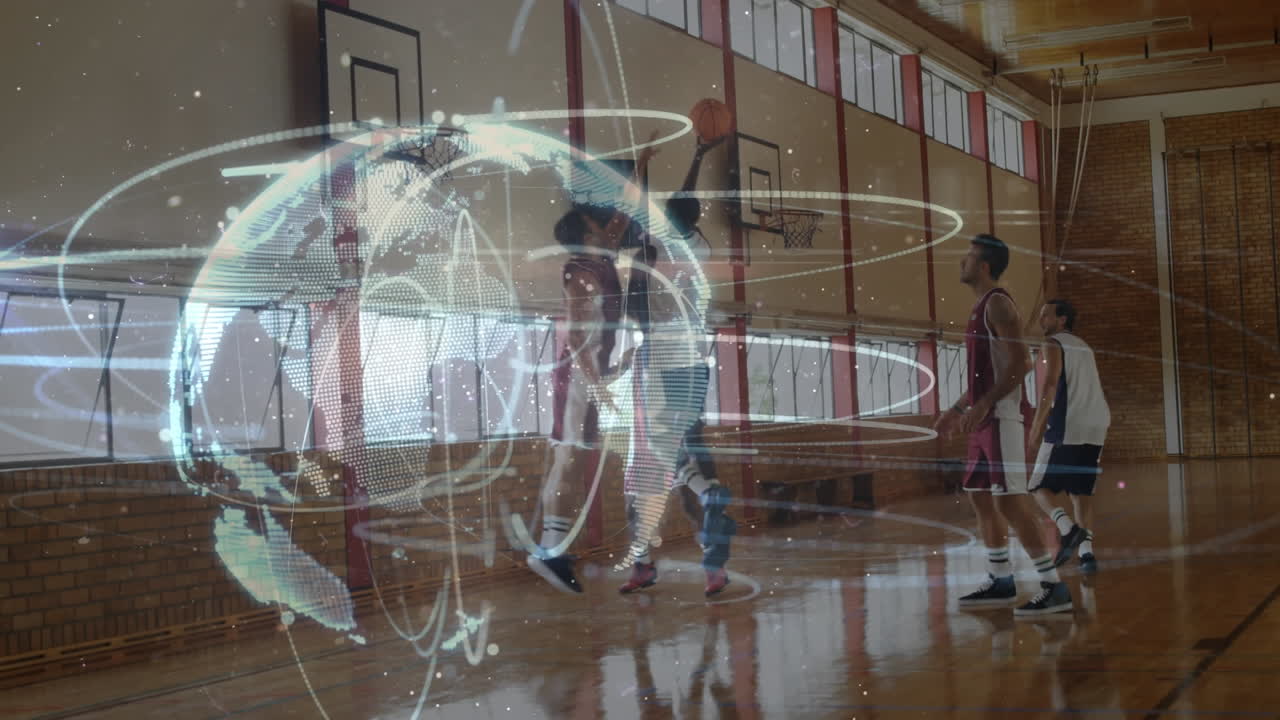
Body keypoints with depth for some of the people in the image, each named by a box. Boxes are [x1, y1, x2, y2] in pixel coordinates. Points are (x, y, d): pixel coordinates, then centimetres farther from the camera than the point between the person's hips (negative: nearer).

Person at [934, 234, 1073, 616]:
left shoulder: (998, 303, -11)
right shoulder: (980, 308, 18)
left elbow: (1021, 362, -20)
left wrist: (984, 404, -25)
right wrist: (959, 409, 23)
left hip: (1001, 418, -10)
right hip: (984, 419, 10)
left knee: (1009, 500, -13)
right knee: (979, 496, 13)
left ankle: (1054, 585, -10)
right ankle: (1000, 581, 22)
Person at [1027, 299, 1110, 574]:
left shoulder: (1053, 345, -2)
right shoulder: (1084, 347, 23)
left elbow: (1049, 385, -15)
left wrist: (1037, 430, -17)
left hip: (1065, 429, -7)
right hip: (1095, 428, 7)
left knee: (1040, 487, 2)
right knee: (1081, 491, 12)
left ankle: (1068, 529, -21)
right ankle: (1086, 551, -1)